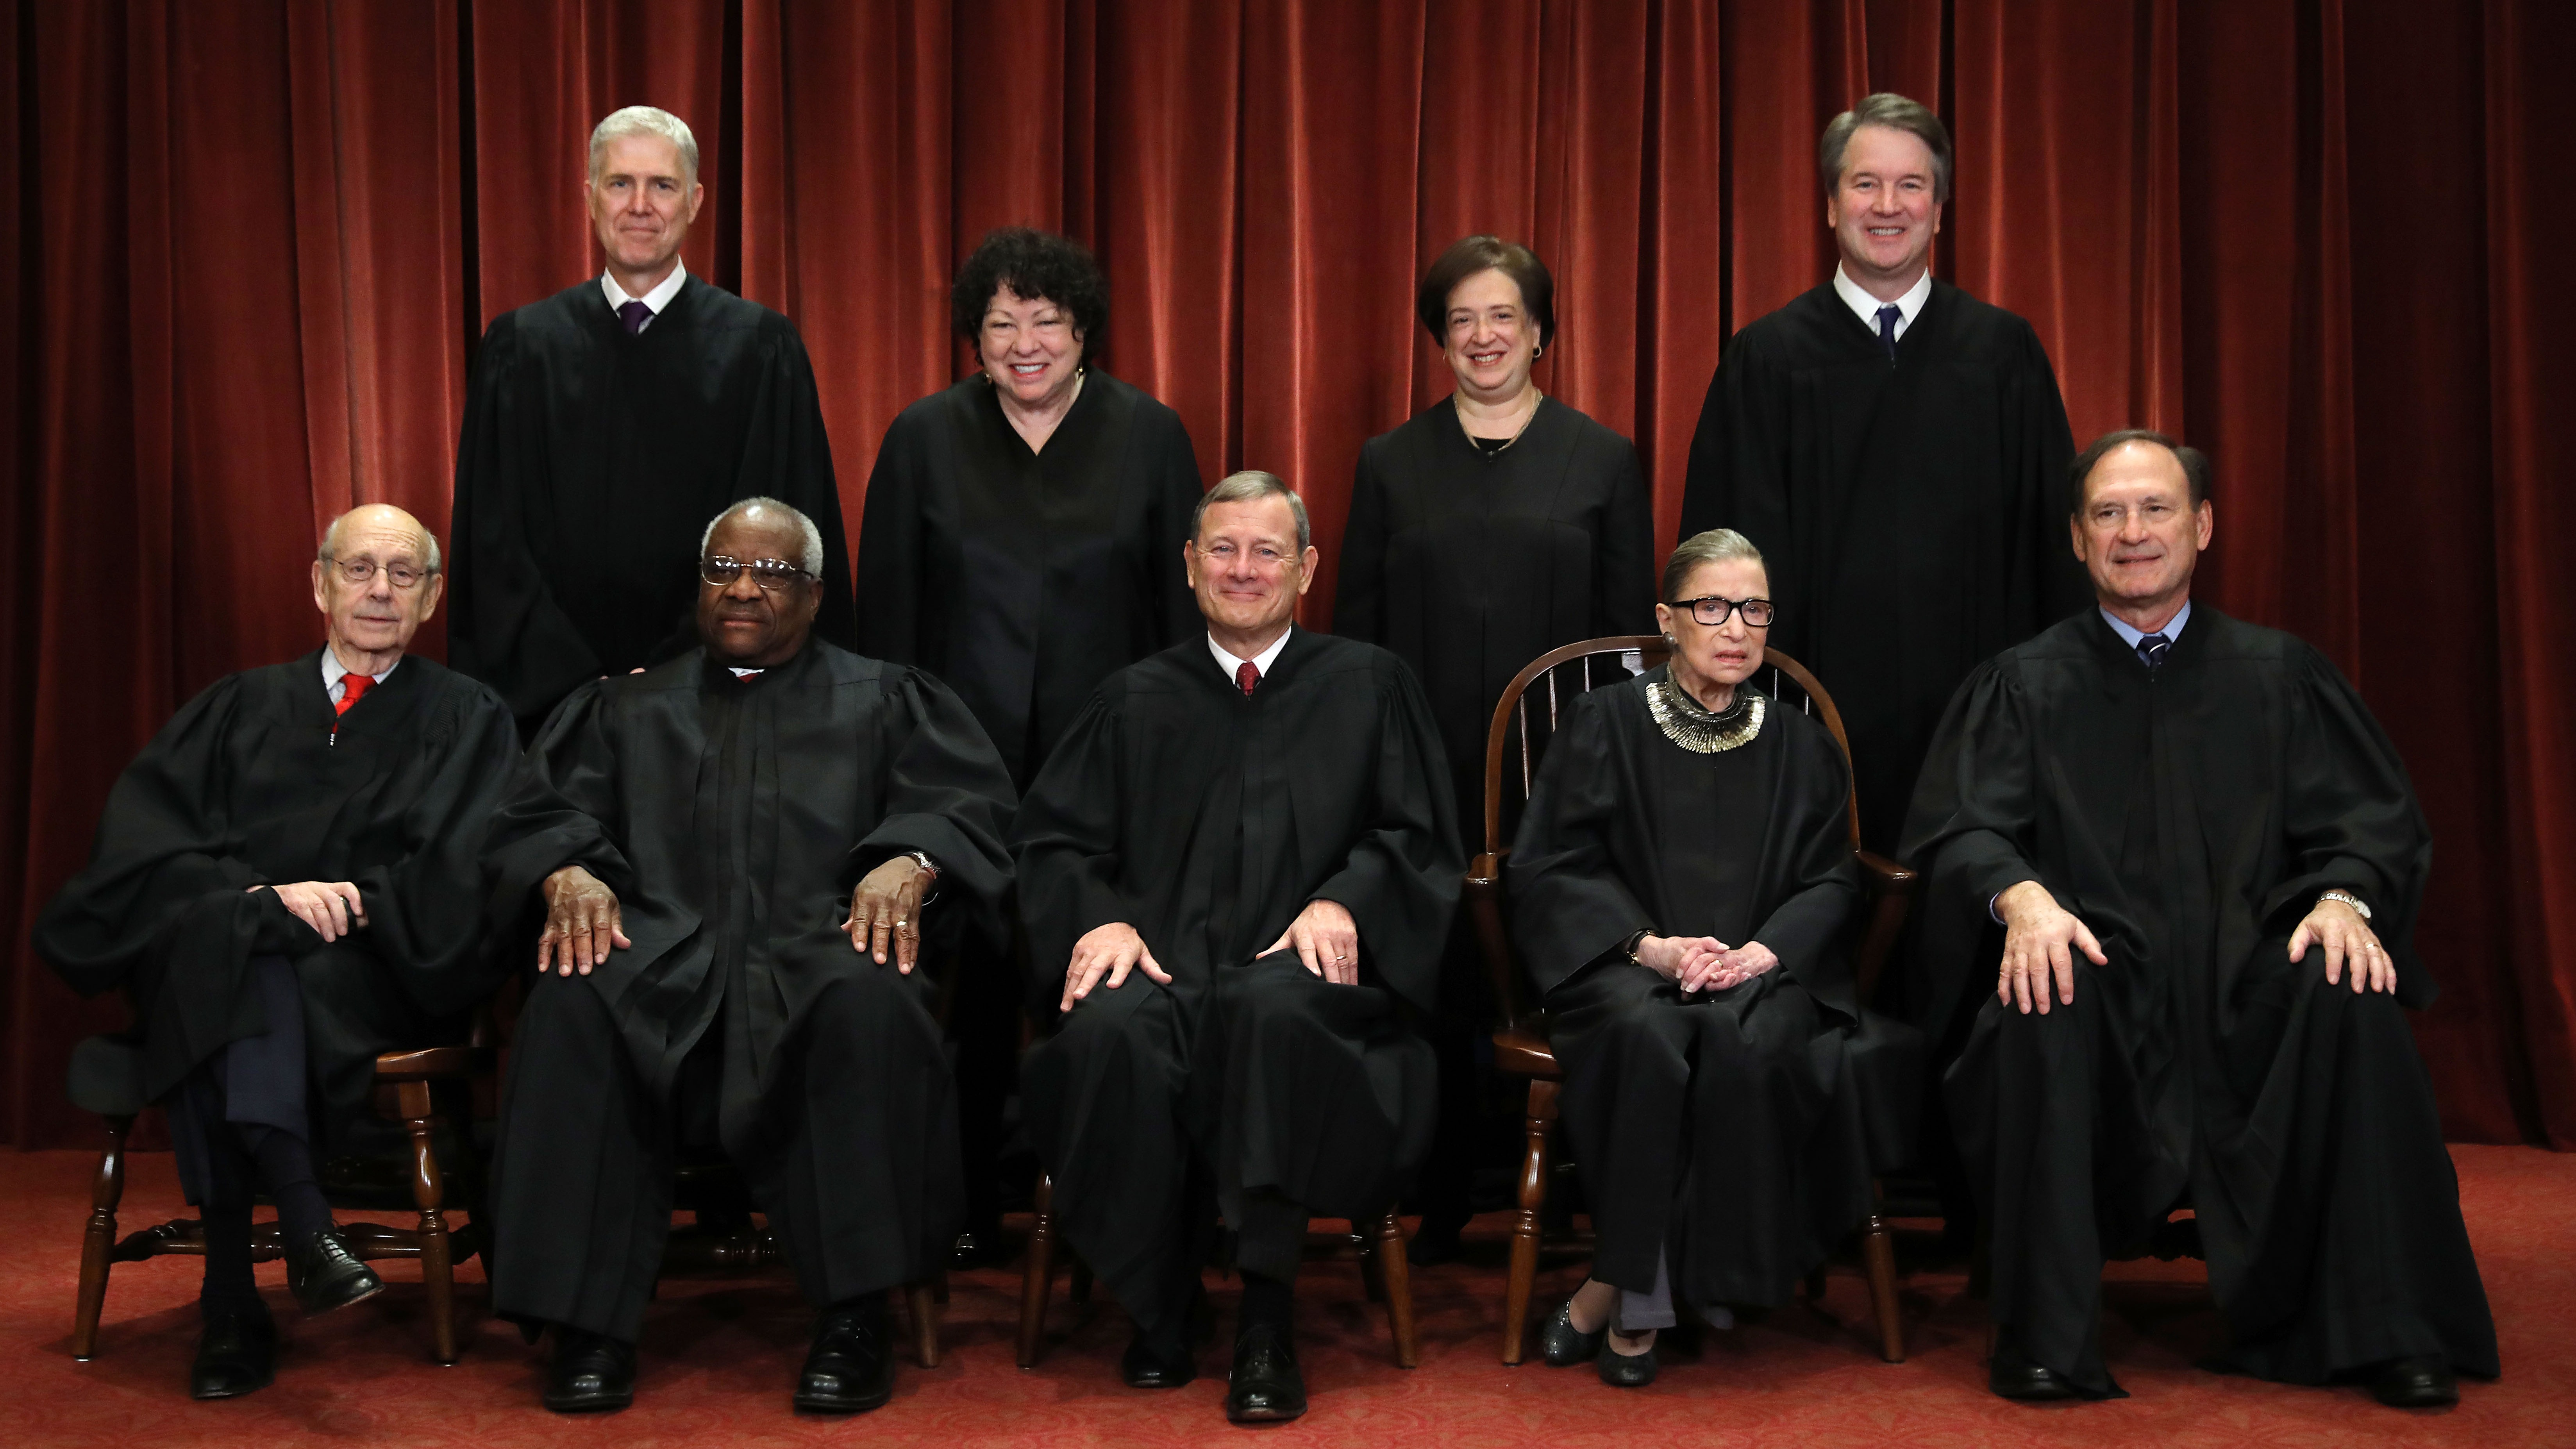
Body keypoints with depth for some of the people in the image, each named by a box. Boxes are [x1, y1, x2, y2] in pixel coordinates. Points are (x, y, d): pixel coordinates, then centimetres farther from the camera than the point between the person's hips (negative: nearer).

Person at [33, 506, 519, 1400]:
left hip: (374, 975, -2)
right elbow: (139, 841, 5)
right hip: (209, 958, 2)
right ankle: (301, 1222, -43)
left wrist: (346, 902, -16)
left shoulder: (467, 719, 15)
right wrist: (265, 896, -13)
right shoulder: (241, 708, 20)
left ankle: (233, 1302, -41)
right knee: (221, 933, -34)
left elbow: (457, 886, 1)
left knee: (254, 956, -34)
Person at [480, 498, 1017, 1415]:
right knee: (572, 1005, -33)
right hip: (659, 957, 2)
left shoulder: (884, 700, 22)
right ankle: (588, 1323, -27)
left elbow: (966, 800, 7)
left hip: (818, 950, -1)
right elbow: (541, 814, 15)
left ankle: (855, 1317, -29)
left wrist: (909, 862, -16)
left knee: (869, 1000, -37)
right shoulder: (625, 708, 28)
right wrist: (567, 872, -9)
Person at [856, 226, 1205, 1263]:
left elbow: (1183, 609, 5)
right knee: (971, 980, 3)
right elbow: (888, 616, 6)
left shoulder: (1150, 436, 5)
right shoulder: (926, 438, 5)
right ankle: (968, 1206, 16)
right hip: (966, 757, 0)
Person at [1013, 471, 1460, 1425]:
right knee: (1112, 1032, -35)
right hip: (1164, 964, 2)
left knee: (1270, 1007, -39)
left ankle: (1266, 1319, -28)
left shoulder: (1369, 685, 18)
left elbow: (1418, 838, 11)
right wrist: (1100, 916, -6)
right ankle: (1158, 1311, -16)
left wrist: (1343, 901, -9)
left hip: (1306, 970, -1)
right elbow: (1052, 839, 16)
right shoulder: (1136, 700, 23)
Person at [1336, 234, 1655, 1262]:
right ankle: (1442, 1204, 15)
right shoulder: (1391, 464, 10)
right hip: (1426, 778, 1)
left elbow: (1630, 631, 6)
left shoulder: (1603, 461, 7)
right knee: (1435, 986, 2)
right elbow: (1356, 631, 9)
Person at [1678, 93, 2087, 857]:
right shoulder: (1767, 358, 4)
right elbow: (1735, 549, 3)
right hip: (1822, 701, -1)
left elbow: (2053, 535, 7)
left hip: (1970, 705, 1)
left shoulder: (2004, 350, 7)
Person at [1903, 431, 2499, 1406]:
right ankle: (2048, 1340, -25)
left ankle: (2381, 1330, -19)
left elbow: (2369, 821, 7)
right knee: (2043, 1010, -34)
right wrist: (2021, 896, -25)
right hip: (2097, 974, -1)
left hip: (2248, 981, 1)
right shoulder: (2023, 685, 11)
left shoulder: (2278, 675, 15)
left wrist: (2343, 896, -16)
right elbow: (1964, 826, -2)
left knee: (2351, 999, -30)